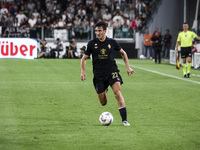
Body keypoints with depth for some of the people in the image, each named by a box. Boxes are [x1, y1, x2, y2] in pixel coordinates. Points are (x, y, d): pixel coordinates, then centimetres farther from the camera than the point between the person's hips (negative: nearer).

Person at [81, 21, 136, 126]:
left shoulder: (112, 42, 0)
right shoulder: (92, 44, -1)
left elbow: (123, 53, 17)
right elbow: (84, 58, 8)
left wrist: (128, 67, 11)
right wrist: (83, 71, -7)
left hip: (112, 71, -1)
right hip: (98, 74, 1)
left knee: (117, 92, -25)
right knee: (103, 103, 5)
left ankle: (124, 120, -25)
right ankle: (104, 90, 45)